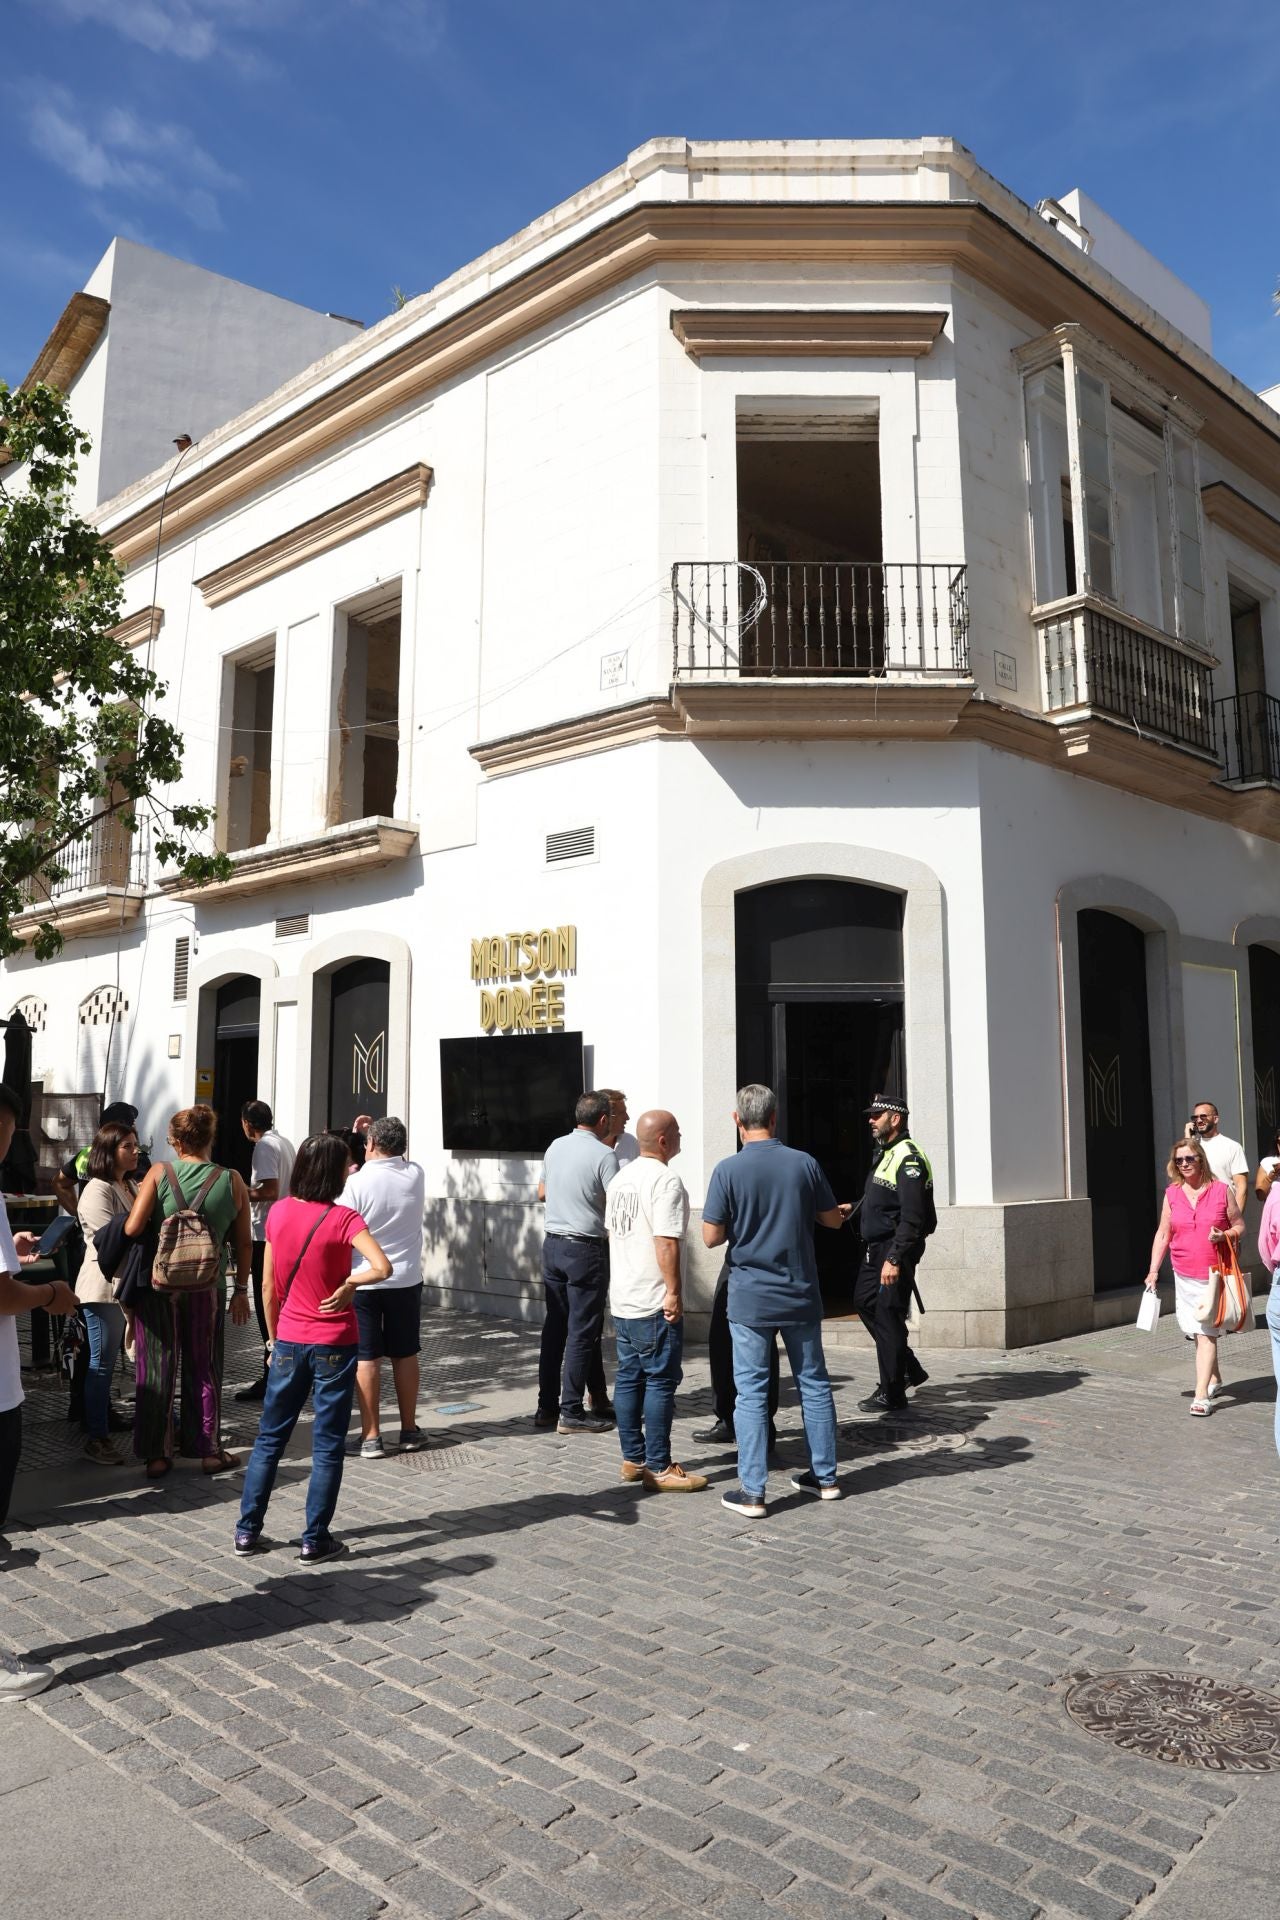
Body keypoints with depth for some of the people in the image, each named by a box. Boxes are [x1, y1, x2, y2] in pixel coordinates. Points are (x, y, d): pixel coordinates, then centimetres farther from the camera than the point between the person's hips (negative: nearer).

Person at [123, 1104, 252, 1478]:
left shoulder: (159, 1173, -8)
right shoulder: (232, 1180, -4)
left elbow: (132, 1229, -15)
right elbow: (243, 1242, 1)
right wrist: (241, 1289, 11)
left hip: (158, 1283, -1)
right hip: (207, 1288, 1)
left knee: (156, 1371, 11)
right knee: (203, 1370, 14)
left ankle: (157, 1455, 17)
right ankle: (208, 1450, 21)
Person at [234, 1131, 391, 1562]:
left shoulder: (278, 1213, -2)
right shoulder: (343, 1219, -16)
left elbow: (268, 1288, 5)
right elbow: (382, 1268, -29)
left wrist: (274, 1339, 15)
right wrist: (347, 1284, -12)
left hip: (289, 1343, 4)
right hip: (334, 1346, -4)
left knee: (270, 1437, 17)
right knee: (328, 1445, 7)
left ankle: (247, 1530, 23)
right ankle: (315, 1539, 13)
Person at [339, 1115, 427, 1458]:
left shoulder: (355, 1183, -16)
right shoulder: (417, 1176, -3)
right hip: (406, 1279, 4)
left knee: (367, 1358, 5)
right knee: (405, 1355, 13)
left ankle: (371, 1436, 10)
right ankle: (409, 1430, 21)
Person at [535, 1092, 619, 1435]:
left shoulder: (555, 1147, 7)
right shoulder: (603, 1154, -13)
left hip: (553, 1244, 7)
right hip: (586, 1249, -7)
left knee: (554, 1327, 13)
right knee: (582, 1332, 0)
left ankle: (547, 1406, 19)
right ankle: (571, 1412, 3)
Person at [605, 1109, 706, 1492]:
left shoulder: (620, 1179, 12)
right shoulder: (666, 1181, -17)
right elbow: (666, 1243, -22)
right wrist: (674, 1292, -16)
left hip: (622, 1301, 9)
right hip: (655, 1303, -9)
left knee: (628, 1378, 13)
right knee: (660, 1382, -1)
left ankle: (633, 1459, 21)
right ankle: (659, 1468, 4)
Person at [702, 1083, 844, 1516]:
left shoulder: (728, 1170, -12)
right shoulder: (805, 1164, -4)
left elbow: (712, 1236, -11)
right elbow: (833, 1219, 7)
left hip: (750, 1298, -3)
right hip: (801, 1296, 3)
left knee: (752, 1391, 3)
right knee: (813, 1383, 15)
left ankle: (752, 1491, 5)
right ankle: (825, 1476, 25)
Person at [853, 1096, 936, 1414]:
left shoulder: (908, 1158, -18)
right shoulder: (884, 1153, 14)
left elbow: (912, 1218, -23)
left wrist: (894, 1259, -26)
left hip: (896, 1248, -10)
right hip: (875, 1247, 10)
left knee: (887, 1316, -4)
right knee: (864, 1301, 16)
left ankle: (892, 1394, 8)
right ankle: (910, 1368, 28)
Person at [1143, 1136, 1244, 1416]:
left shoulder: (1221, 1190, -4)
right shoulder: (1172, 1193, 4)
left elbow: (1239, 1225, 5)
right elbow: (1163, 1234, 8)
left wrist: (1224, 1235, -17)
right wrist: (1153, 1270, 4)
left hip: (1214, 1274, -4)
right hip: (1184, 1275, 4)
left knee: (1205, 1332, -9)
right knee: (1199, 1332, 14)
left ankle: (1201, 1395, -9)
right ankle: (1214, 1379, 34)